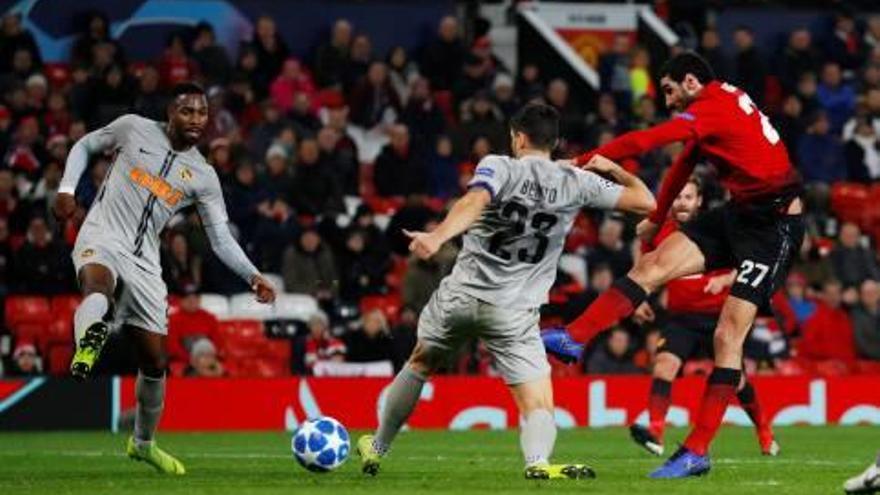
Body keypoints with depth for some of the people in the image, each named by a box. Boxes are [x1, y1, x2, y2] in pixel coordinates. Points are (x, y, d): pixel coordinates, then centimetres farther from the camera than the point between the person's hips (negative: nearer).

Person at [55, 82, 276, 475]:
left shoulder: (203, 177, 5)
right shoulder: (134, 129, 0)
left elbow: (221, 240, 6)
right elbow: (85, 145, 15)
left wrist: (253, 277, -8)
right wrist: (67, 189, 0)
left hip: (143, 262, 3)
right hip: (101, 241, -3)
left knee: (155, 361, 9)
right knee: (99, 287, -43)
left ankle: (143, 443, 30)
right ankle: (87, 342, -69)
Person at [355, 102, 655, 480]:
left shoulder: (499, 167, -3)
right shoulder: (577, 183, 2)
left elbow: (475, 201, -25)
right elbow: (645, 202, 7)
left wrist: (437, 237, -42)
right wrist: (613, 169, 26)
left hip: (460, 295, 1)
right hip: (514, 313, -1)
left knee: (420, 364, 27)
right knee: (538, 406, -3)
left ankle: (377, 448, 41)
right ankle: (537, 460, -37)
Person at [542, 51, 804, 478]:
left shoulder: (713, 108, -16)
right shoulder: (723, 103, 14)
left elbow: (643, 141, -22)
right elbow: (684, 164, 26)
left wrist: (579, 163, -15)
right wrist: (655, 220, 34)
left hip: (774, 224, -9)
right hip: (739, 214, 9)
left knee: (728, 335, -10)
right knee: (654, 264, -5)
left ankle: (697, 453, -10)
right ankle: (572, 338, -11)